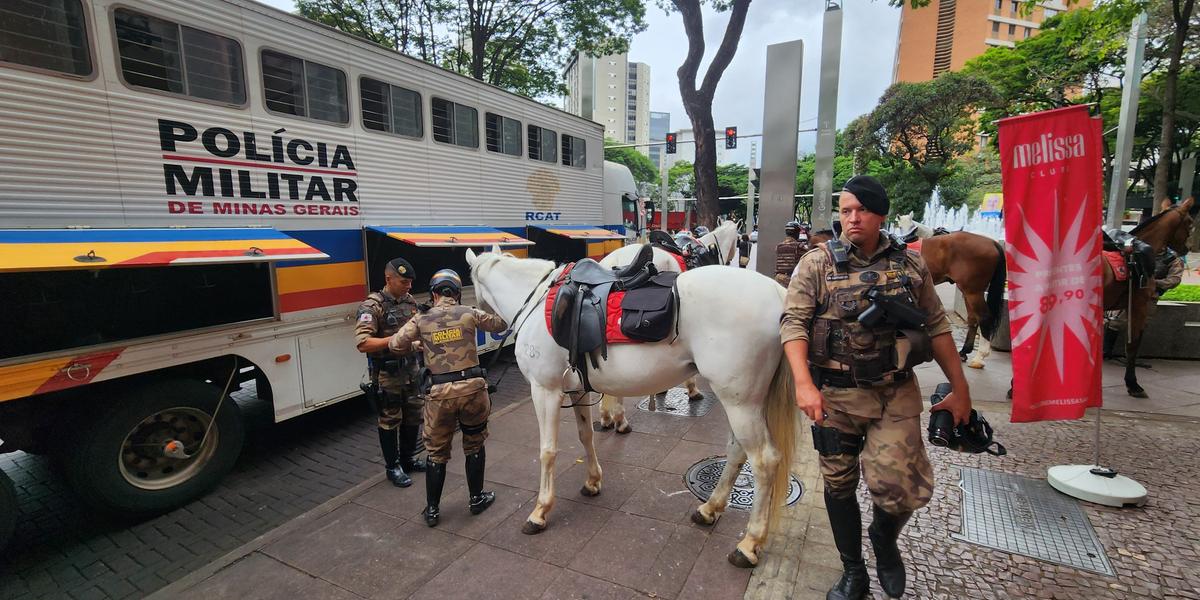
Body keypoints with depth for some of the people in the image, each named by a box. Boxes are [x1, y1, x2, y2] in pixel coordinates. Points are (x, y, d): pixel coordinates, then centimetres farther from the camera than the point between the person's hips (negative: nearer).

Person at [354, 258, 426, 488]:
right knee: (390, 422, 8)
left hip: (411, 370, 7)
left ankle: (407, 460, 36)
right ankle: (393, 467, 25)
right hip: (387, 374, -7)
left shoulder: (409, 301, 4)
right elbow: (363, 343, -25)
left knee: (413, 417, 17)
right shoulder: (372, 306, -17)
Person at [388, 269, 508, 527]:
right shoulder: (469, 313, -1)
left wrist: (417, 346, 23)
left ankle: (432, 510, 28)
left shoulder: (421, 320, 0)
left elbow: (395, 344, 4)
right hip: (472, 387, 0)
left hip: (439, 392, 0)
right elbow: (501, 324, 13)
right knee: (474, 445, 20)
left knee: (437, 452, 16)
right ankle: (477, 499, 32)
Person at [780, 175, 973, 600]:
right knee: (839, 485, 11)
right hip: (835, 395, -1)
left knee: (900, 486, -6)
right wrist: (804, 383, -24)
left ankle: (885, 536, 32)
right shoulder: (818, 263, -5)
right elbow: (794, 323, -12)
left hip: (896, 394, 1)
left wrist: (960, 389, 10)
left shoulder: (910, 264, 3)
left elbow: (936, 327, 9)